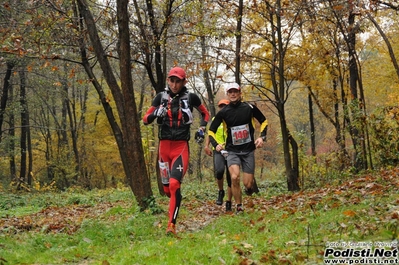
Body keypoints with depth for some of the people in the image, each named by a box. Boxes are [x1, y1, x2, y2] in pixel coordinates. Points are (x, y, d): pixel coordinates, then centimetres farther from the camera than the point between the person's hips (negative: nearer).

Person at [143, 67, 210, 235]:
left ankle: (171, 225, -19)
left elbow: (205, 114, 19)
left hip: (181, 147, -3)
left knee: (174, 185, -19)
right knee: (167, 189, 7)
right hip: (164, 146, 3)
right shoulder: (161, 97, 5)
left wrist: (202, 128, 4)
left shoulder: (191, 97, 1)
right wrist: (155, 114, -17)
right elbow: (145, 119, 3)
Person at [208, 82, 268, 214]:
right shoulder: (223, 112, -3)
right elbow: (211, 131, 5)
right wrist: (216, 144, -12)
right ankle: (239, 207, -3)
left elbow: (264, 121, 12)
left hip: (248, 150, 0)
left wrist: (262, 136, -2)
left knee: (248, 184, -4)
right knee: (234, 177, -23)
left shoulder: (249, 108, -3)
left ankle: (249, 187, 35)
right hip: (232, 151, 0)